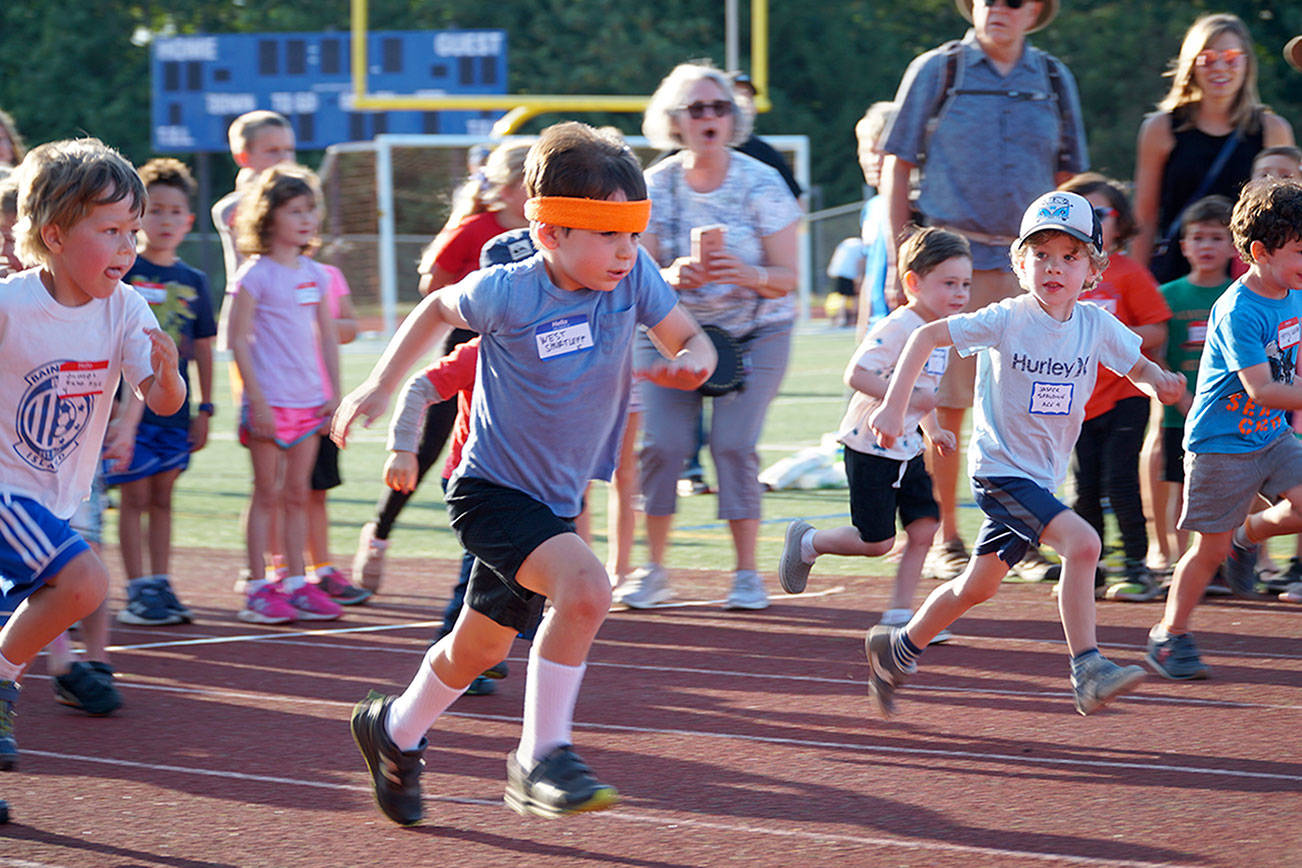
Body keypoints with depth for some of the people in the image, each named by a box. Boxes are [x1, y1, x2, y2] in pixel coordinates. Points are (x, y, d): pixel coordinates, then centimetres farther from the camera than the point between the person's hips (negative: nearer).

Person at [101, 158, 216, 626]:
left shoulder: (193, 281, 8)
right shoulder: (122, 272, -5)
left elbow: (202, 350, 13)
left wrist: (204, 408, 10)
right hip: (130, 406, -4)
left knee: (162, 498, 9)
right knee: (135, 496, -3)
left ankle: (160, 586, 14)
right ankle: (138, 592, -1)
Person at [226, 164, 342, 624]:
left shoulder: (315, 274, 11)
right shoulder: (255, 275, -8)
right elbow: (239, 340, -10)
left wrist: (334, 393, 10)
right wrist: (258, 401, -15)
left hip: (310, 401, 6)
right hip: (270, 401, -6)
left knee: (297, 494, 9)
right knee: (268, 493, -2)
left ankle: (297, 584, 14)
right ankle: (258, 588, 3)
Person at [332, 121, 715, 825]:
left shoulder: (633, 276, -10)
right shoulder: (508, 293, -19)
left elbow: (688, 338, 1)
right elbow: (439, 309, 0)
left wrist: (691, 363, -22)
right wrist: (379, 387, -1)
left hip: (555, 500, 6)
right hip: (493, 490, -6)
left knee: (479, 648, 21)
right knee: (584, 587, -31)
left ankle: (393, 729, 49)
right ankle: (540, 760, -19)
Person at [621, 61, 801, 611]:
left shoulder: (762, 184, -11)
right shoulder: (656, 185, -5)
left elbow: (786, 278, -10)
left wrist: (747, 275, -31)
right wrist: (671, 277, -25)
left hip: (755, 332, -2)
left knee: (734, 443, -16)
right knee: (662, 441, -13)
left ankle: (746, 572, -4)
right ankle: (653, 570, 1)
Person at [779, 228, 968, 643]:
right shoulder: (896, 328, -21)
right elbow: (857, 375, -30)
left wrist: (932, 428, 13)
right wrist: (907, 398, -34)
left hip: (907, 450, 8)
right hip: (870, 448, -8)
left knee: (924, 526, -2)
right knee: (876, 542, -2)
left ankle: (900, 613, 6)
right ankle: (806, 543, 23)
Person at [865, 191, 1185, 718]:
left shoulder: (1096, 326, -2)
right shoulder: (1008, 320, -15)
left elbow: (1139, 368, 9)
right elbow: (927, 336, -12)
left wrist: (1158, 382, -16)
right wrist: (893, 408, -18)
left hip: (1043, 476, 6)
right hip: (999, 469, -6)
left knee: (978, 585, 16)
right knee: (1081, 542, -26)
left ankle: (897, 649, 37)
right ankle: (1087, 672, -23)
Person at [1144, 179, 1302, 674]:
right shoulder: (1237, 312, -24)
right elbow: (1261, 389, -28)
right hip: (1221, 443, -7)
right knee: (1211, 548, 0)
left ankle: (1247, 534, 16)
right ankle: (1169, 634, 17)